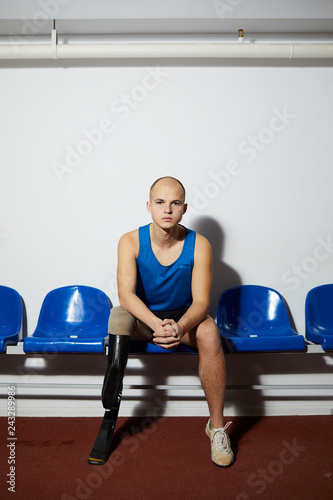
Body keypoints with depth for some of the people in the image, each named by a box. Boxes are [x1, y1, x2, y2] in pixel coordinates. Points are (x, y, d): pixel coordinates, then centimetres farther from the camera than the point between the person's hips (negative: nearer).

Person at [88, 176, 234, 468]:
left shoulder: (199, 245, -14)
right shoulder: (131, 242, -14)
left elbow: (201, 301, -18)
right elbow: (126, 293, -24)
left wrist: (180, 327, -40)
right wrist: (157, 324, -42)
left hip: (183, 316, 0)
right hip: (142, 317, 0)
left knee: (209, 332, -32)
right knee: (118, 315, -33)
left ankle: (217, 425, -16)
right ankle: (110, 419, -26)